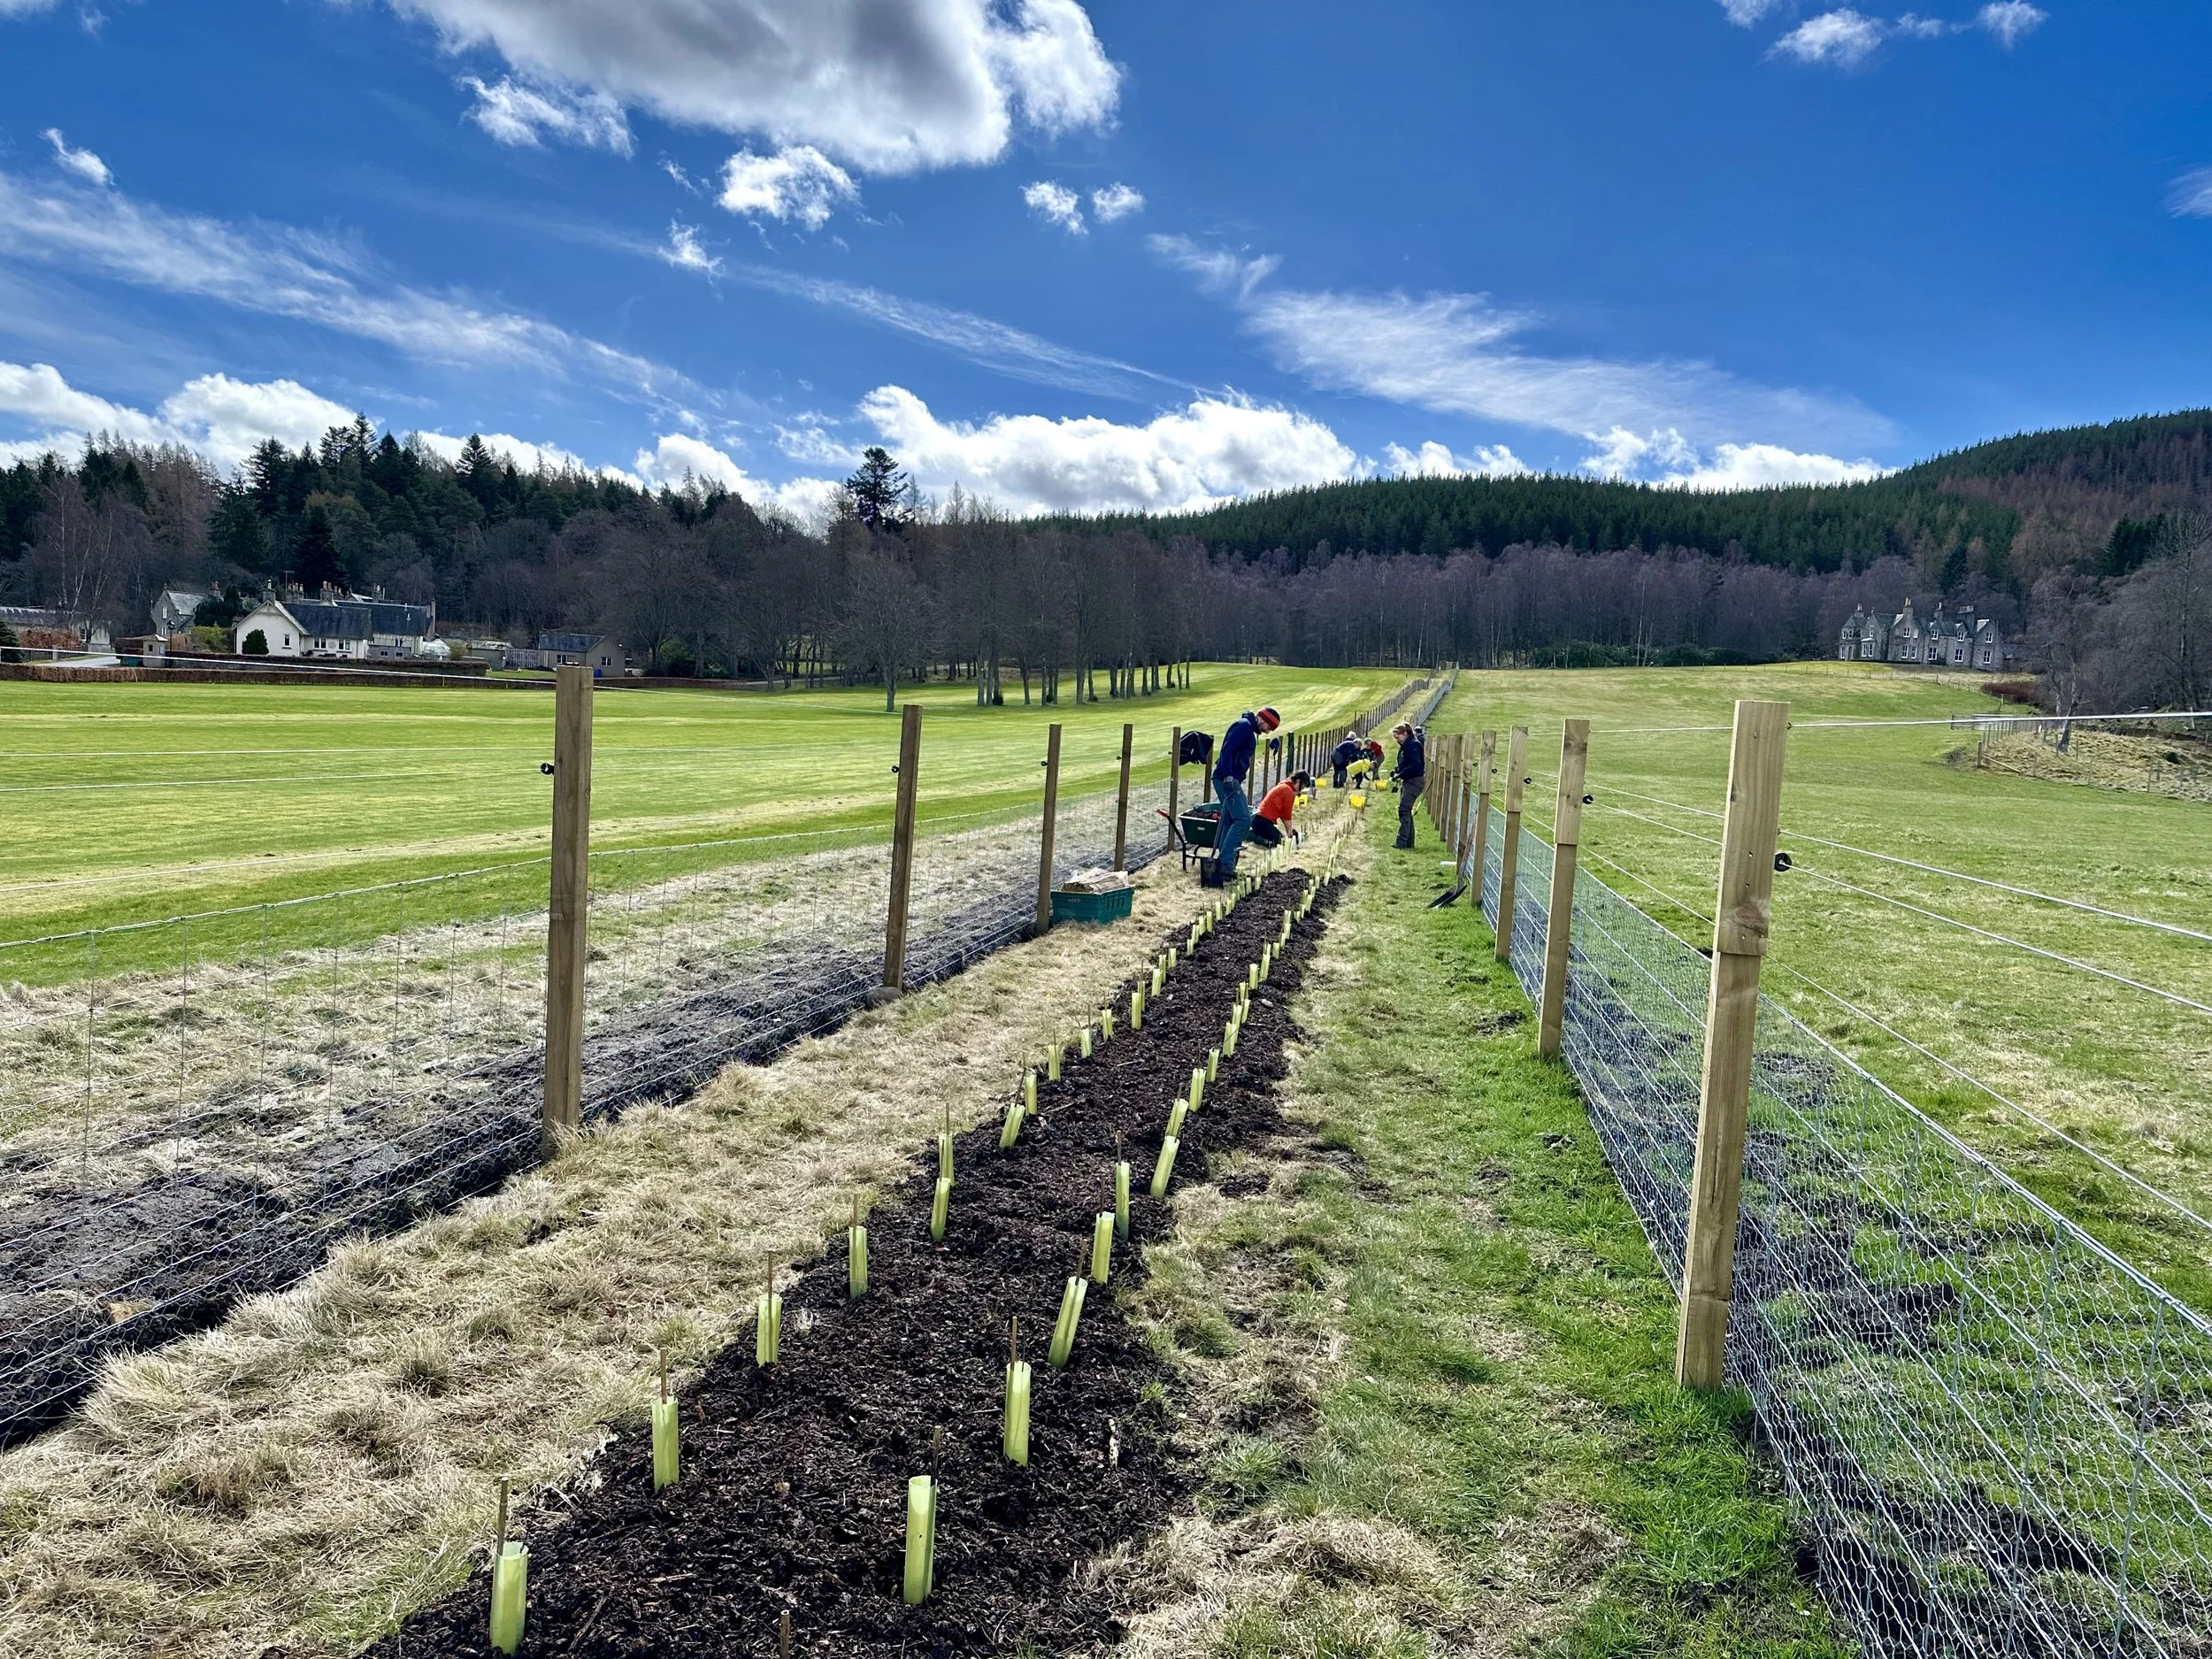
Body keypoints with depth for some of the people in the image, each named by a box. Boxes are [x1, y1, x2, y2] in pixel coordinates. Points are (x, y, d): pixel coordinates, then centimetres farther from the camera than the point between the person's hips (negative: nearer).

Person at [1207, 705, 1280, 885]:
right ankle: (1225, 861, -18)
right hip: (1228, 780, -11)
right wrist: (1229, 776, -27)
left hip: (1230, 780, 11)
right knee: (1243, 819, -15)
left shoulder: (1249, 730, 23)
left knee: (1230, 822, 11)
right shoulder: (1243, 726, -9)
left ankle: (1222, 865, 13)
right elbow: (1227, 750, -20)